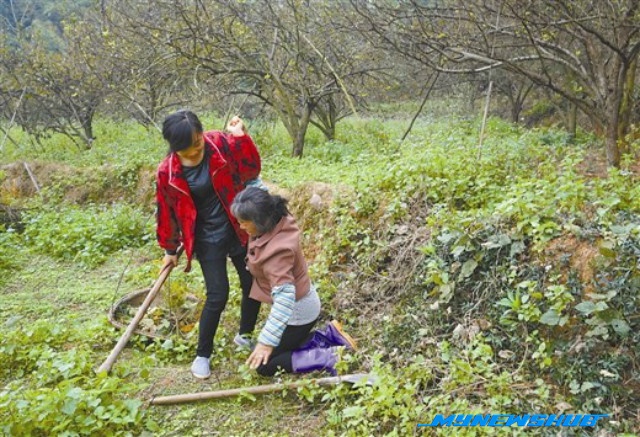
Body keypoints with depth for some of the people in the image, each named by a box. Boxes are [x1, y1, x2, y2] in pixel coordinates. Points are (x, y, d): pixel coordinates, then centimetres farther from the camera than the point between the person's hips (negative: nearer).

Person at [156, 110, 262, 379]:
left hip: (238, 230, 3)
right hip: (208, 240, -2)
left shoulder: (220, 144, -13)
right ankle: (202, 355, 16)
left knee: (253, 285, 10)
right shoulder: (168, 173, -14)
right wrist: (170, 250, 10)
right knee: (218, 295, -5)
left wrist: (241, 137, -20)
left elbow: (251, 169, -5)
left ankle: (244, 336, 36)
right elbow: (167, 213, -1)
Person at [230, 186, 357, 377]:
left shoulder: (276, 250, -36)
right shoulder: (279, 221, -11)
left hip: (297, 311, -9)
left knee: (264, 365, 2)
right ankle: (329, 335, 17)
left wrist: (267, 341, -41)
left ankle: (329, 357, -5)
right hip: (300, 303, 9)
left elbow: (285, 297, -40)